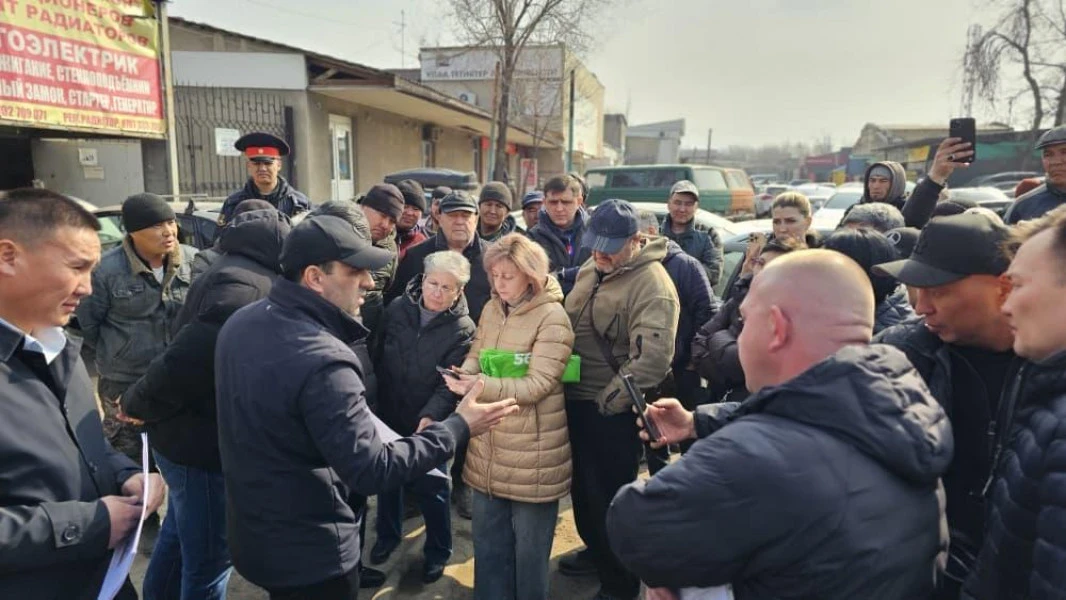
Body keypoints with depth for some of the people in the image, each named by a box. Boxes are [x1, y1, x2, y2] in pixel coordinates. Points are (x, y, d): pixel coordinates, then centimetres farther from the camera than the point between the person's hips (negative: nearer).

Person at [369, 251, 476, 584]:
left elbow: (450, 383, -20)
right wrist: (374, 400, 3)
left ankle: (437, 551, 32)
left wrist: (429, 417, -33)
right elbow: (378, 357, 2)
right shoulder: (397, 309, -6)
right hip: (388, 414, 4)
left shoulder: (463, 329, -15)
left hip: (428, 422, -3)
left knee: (431, 486, 8)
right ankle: (388, 534, 46)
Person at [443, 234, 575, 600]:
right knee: (488, 541, 21)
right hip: (488, 447, 6)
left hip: (531, 453, -6)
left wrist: (482, 385, -31)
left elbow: (538, 384, -21)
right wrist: (464, 376, -14)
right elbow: (475, 356, 10)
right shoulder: (491, 309, 7)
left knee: (529, 547, 13)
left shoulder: (552, 317, -16)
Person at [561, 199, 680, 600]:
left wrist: (608, 401, -22)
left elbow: (652, 358, -29)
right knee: (582, 484, 24)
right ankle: (595, 548, 48)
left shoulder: (652, 284, -21)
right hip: (575, 398, 8)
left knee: (609, 495, 7)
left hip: (611, 410, -8)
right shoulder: (591, 269, 6)